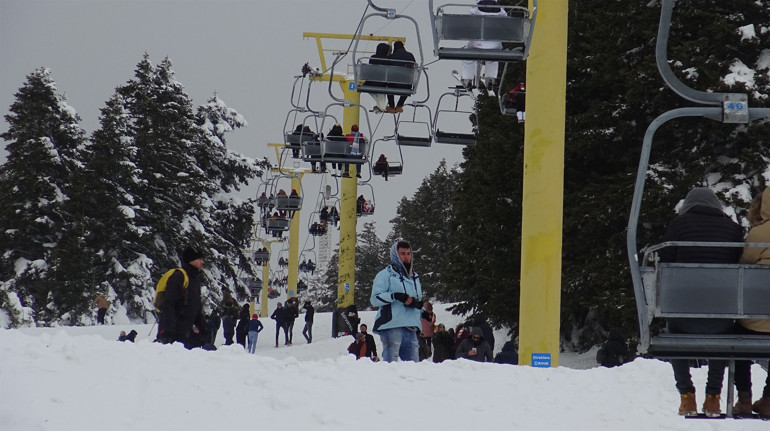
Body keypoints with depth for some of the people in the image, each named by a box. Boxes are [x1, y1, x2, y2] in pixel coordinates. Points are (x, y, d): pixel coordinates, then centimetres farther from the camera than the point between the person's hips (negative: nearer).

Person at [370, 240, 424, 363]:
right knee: (390, 365, -15)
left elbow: (420, 301, 24)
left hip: (411, 329, 6)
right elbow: (375, 298, -4)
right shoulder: (385, 275, 5)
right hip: (392, 326, -6)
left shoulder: (415, 277, 25)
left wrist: (416, 303, -1)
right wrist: (394, 296, -19)